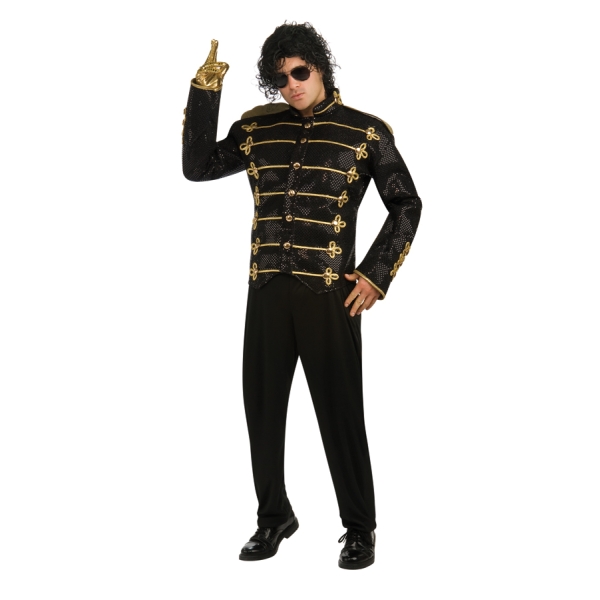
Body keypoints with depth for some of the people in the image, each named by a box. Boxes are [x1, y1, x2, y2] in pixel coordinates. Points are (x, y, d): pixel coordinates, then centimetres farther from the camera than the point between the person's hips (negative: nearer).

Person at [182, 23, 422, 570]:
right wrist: (205, 93, 1)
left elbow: (407, 206, 4)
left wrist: (375, 276, -3)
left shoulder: (365, 132, 1)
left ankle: (360, 528, 17)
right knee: (262, 407, 10)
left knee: (340, 411, 1)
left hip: (330, 293, -4)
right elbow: (197, 167, 9)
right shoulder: (258, 128, 10)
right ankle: (274, 517, 28)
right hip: (267, 292, 4)